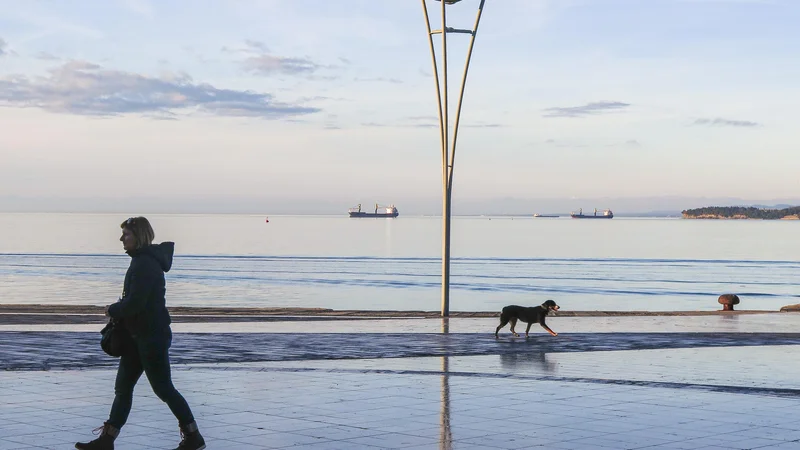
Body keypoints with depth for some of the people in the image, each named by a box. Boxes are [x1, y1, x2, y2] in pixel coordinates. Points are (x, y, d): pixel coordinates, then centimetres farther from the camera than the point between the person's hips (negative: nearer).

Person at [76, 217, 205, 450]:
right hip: (139, 336, 10)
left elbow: (134, 302, -25)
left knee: (163, 389, -2)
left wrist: (112, 310, -8)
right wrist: (118, 311, 6)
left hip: (152, 337, -10)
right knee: (123, 387, 10)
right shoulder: (142, 260, 13)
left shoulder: (145, 264, -20)